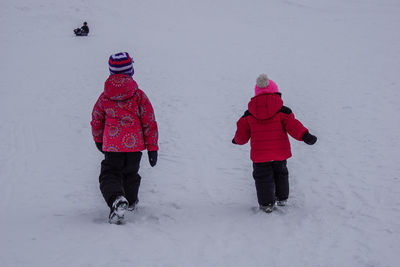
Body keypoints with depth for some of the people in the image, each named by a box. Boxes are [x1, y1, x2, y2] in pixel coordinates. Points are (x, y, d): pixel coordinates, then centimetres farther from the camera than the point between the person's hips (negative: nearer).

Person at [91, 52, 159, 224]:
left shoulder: (104, 97, 0)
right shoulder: (139, 96, -5)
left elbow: (96, 121, 12)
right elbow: (149, 122, -4)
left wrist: (98, 140, 30)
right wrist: (152, 147, 3)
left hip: (112, 146, -1)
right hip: (135, 145, 1)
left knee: (109, 175, 2)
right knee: (130, 174, 23)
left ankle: (117, 199, -26)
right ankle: (130, 201, 40)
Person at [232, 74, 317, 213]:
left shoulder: (248, 115, -3)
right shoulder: (282, 111, -5)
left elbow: (242, 134, 4)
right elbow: (292, 125, -15)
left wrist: (237, 140, 24)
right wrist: (305, 136, -15)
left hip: (259, 155, -1)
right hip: (280, 153, 1)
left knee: (263, 177, 11)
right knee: (280, 174, 23)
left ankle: (266, 204, 12)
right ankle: (282, 198, 34)